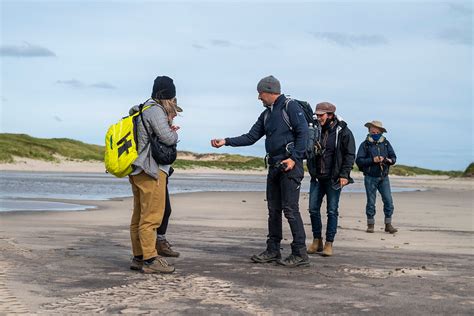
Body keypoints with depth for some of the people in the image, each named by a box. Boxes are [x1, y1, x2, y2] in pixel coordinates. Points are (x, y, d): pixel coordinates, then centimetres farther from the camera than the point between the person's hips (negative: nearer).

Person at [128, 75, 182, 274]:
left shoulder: (142, 110, 16)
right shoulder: (155, 111, -13)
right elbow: (168, 138, -18)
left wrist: (169, 128, 12)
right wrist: (174, 132, 5)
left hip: (138, 171, 10)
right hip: (151, 171, -10)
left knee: (139, 216, 12)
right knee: (151, 217, -8)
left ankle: (138, 258, 18)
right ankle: (150, 260, -6)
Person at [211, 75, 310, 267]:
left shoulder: (290, 107, -6)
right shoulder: (266, 114, 20)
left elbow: (303, 133, -13)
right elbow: (251, 137, 20)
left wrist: (294, 158, -19)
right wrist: (226, 142, 12)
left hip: (290, 165, -9)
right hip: (274, 165, 9)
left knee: (290, 208, -11)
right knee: (273, 209, 9)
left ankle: (300, 254, -7)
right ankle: (273, 251, 16)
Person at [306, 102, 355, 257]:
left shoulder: (343, 132, -5)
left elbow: (350, 155, -6)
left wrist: (344, 175, -13)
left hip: (333, 179, -5)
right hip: (317, 178, 5)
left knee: (332, 211, 0)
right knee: (313, 209, 4)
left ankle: (329, 244, 6)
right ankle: (317, 241, 17)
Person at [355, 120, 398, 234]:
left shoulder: (386, 143, 10)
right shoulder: (365, 145, 1)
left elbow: (393, 158, 8)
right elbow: (359, 161, -7)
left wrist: (385, 160, -13)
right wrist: (372, 160, -16)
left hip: (384, 177, 2)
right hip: (370, 177, -2)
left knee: (388, 201, -3)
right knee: (371, 202, 3)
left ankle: (388, 224, 4)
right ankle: (370, 224, 12)